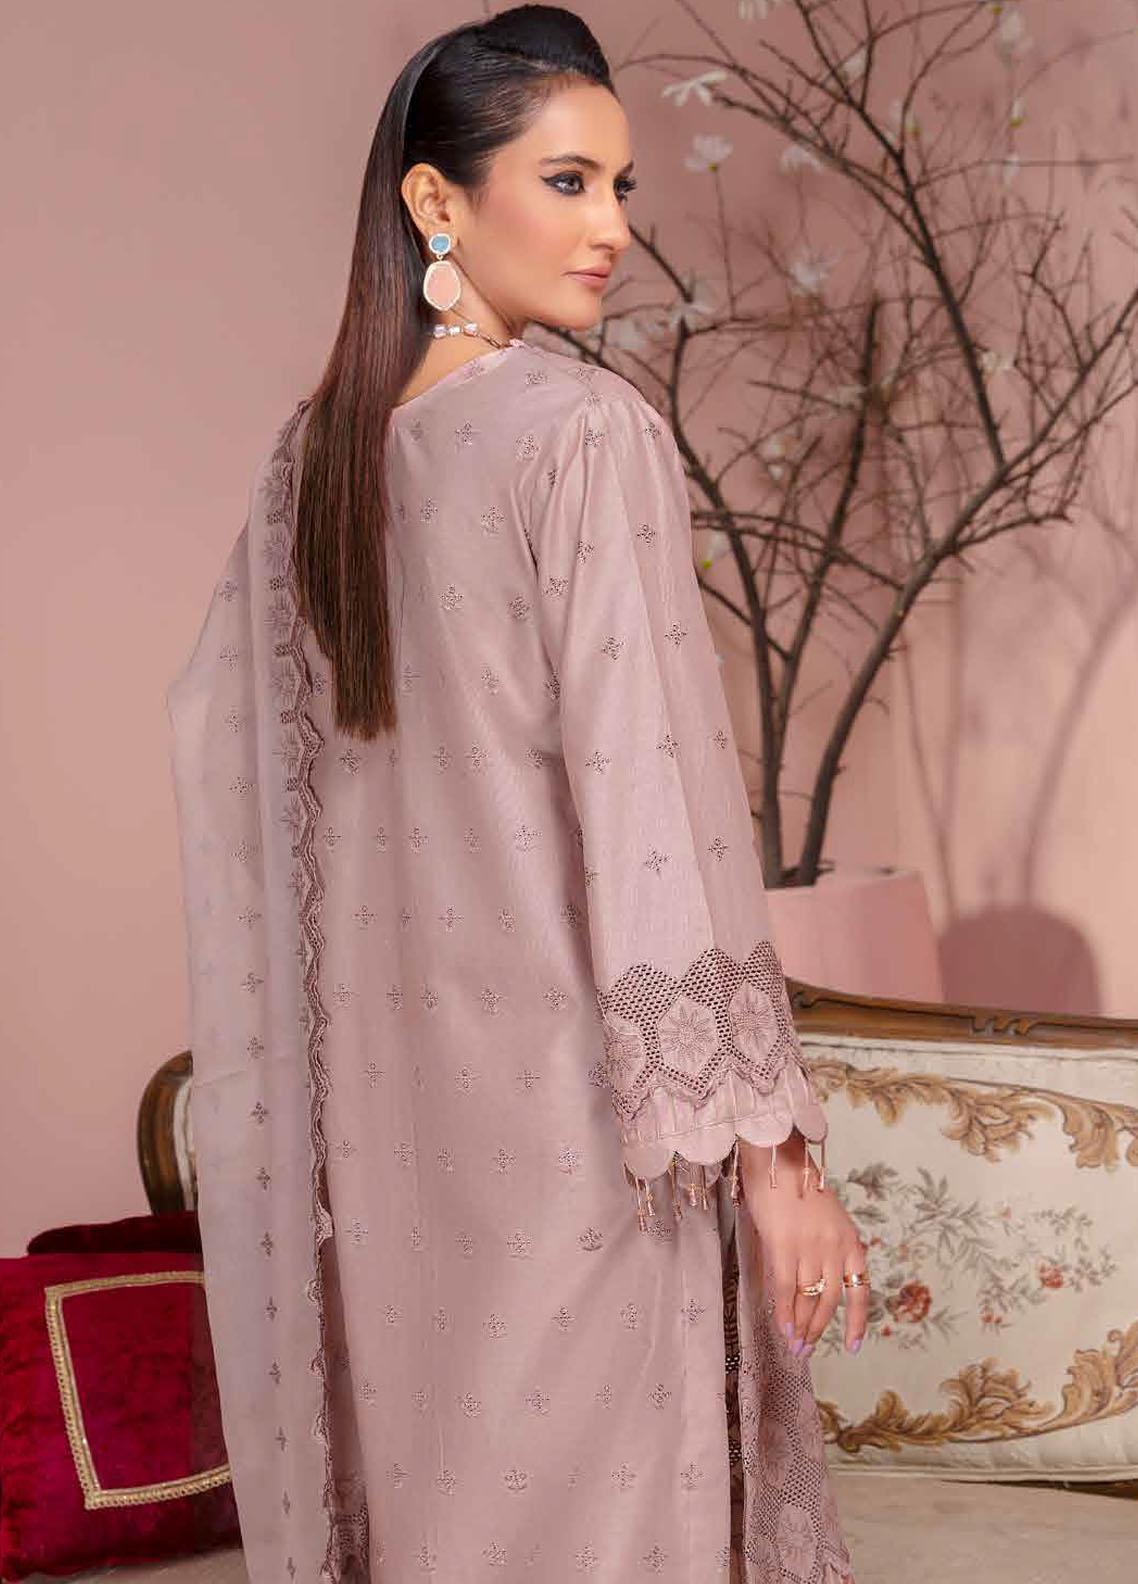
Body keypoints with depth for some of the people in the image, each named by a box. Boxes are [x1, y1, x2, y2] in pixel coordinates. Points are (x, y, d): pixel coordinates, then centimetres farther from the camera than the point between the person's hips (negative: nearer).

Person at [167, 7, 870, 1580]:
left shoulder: (316, 445, 6)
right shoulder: (590, 430, -14)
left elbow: (218, 727, 14)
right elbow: (656, 795, -19)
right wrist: (769, 1144, -16)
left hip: (379, 1085, 7)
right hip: (576, 1086, -7)